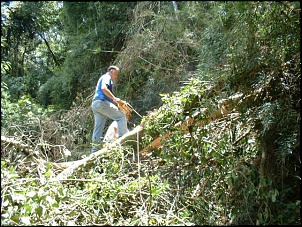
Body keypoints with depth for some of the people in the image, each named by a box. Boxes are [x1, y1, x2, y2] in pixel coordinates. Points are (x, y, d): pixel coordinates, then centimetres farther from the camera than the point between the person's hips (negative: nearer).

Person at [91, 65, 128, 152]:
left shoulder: (102, 78, 33)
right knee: (121, 116, -11)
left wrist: (113, 100, 19)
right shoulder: (106, 77, 3)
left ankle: (95, 149, 4)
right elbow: (104, 88, -17)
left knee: (98, 127, 5)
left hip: (95, 104, 10)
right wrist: (114, 98, -20)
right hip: (102, 102, -10)